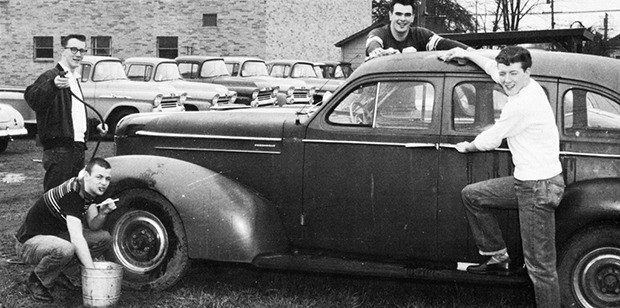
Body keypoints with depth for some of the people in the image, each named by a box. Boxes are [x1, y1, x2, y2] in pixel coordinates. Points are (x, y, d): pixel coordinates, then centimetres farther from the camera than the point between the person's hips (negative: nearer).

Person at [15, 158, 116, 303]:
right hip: (30, 241, -9)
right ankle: (36, 280, -9)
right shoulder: (71, 193, -31)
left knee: (104, 238, -3)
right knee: (65, 249, -39)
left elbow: (92, 226, -1)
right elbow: (76, 238, -36)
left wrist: (103, 213, -23)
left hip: (57, 235, 9)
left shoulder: (91, 190, -4)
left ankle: (65, 274, 8)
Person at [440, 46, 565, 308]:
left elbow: (490, 141, -9)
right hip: (525, 179, 10)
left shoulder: (522, 103, -22)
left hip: (540, 187, -10)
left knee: (540, 266, -4)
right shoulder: (525, 87, 6)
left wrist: (466, 147, 11)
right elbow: (493, 67, 27)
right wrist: (466, 54, 29)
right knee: (471, 195, 17)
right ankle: (498, 258, 22)